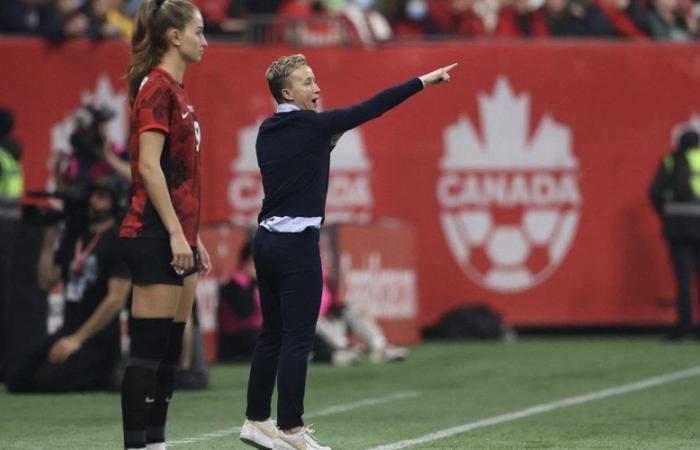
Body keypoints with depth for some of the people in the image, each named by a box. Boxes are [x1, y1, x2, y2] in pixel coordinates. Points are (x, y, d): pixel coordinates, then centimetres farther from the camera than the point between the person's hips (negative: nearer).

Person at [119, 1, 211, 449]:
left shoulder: (176, 91, 16)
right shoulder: (157, 88, -12)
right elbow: (149, 167, -18)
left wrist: (193, 237, 20)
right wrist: (175, 233, -20)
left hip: (177, 237, 10)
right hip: (155, 238, -10)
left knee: (170, 351, 9)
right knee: (149, 349, -8)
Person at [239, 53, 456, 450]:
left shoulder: (268, 132, 10)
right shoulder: (309, 125, -11)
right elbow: (371, 108, -12)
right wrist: (423, 82, -9)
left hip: (268, 239, 8)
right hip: (297, 243, -8)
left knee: (273, 335, 13)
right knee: (298, 339, -5)